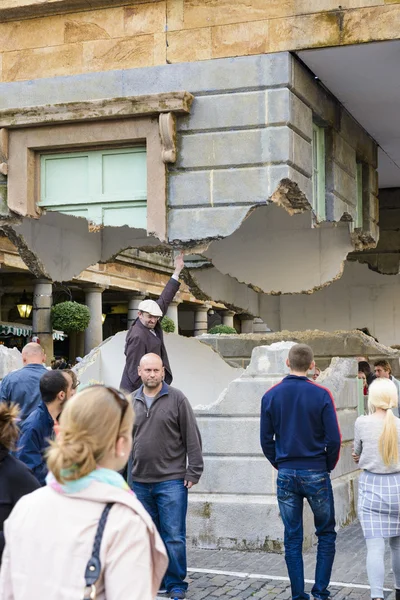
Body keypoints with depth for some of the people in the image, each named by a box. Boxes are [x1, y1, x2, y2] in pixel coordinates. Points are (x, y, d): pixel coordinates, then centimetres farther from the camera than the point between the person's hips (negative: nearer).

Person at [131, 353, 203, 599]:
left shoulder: (177, 399, -3)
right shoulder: (132, 402, 9)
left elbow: (193, 438, -3)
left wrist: (193, 472, -7)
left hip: (171, 480, -4)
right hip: (140, 482, 4)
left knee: (174, 537, -1)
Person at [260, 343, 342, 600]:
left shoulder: (271, 396, 0)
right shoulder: (321, 395, -8)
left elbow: (266, 440, 3)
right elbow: (334, 439, -9)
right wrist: (328, 466, 7)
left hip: (286, 475, 2)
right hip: (316, 473, -2)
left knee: (292, 538, 10)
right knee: (326, 533, 13)